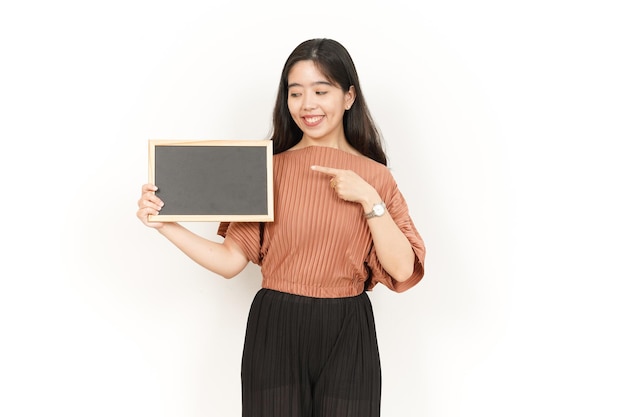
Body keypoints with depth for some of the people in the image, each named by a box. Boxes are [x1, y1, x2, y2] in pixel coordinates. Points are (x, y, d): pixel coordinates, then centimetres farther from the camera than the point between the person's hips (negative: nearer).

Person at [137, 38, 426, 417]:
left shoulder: (374, 176, 2)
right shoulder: (268, 169, 1)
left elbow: (402, 269, -6)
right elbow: (231, 260, -4)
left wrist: (369, 199, -14)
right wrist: (164, 224, -13)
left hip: (346, 336, 0)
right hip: (274, 332, 0)